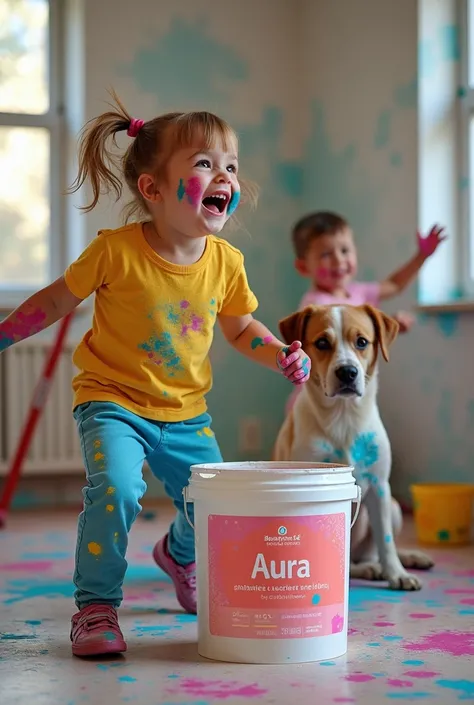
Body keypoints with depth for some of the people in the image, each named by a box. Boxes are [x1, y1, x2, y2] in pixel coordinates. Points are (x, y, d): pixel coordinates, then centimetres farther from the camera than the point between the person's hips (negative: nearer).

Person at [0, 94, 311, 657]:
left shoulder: (225, 262, -5)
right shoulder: (116, 251, -18)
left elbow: (240, 329, 11)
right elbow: (56, 300, -3)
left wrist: (281, 355, -6)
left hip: (186, 415, 5)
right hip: (112, 401, -4)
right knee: (115, 487, -29)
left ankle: (179, 554, 49)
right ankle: (95, 607, -10)